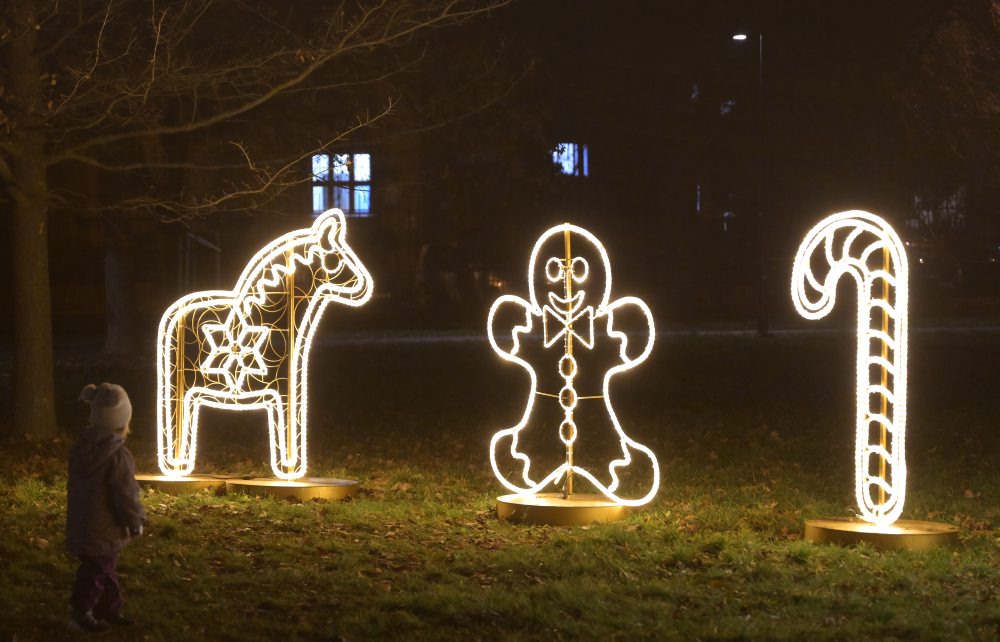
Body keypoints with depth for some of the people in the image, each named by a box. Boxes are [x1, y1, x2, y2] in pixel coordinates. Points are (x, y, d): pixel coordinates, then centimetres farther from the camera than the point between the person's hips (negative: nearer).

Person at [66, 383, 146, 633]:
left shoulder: (83, 446, 3)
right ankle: (80, 614, 14)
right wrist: (136, 521, -4)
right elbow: (126, 495, -21)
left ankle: (109, 610, 30)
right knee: (97, 571, 5)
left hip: (81, 524, 9)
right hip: (103, 529, -9)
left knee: (106, 568, 20)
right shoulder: (118, 456, -25)